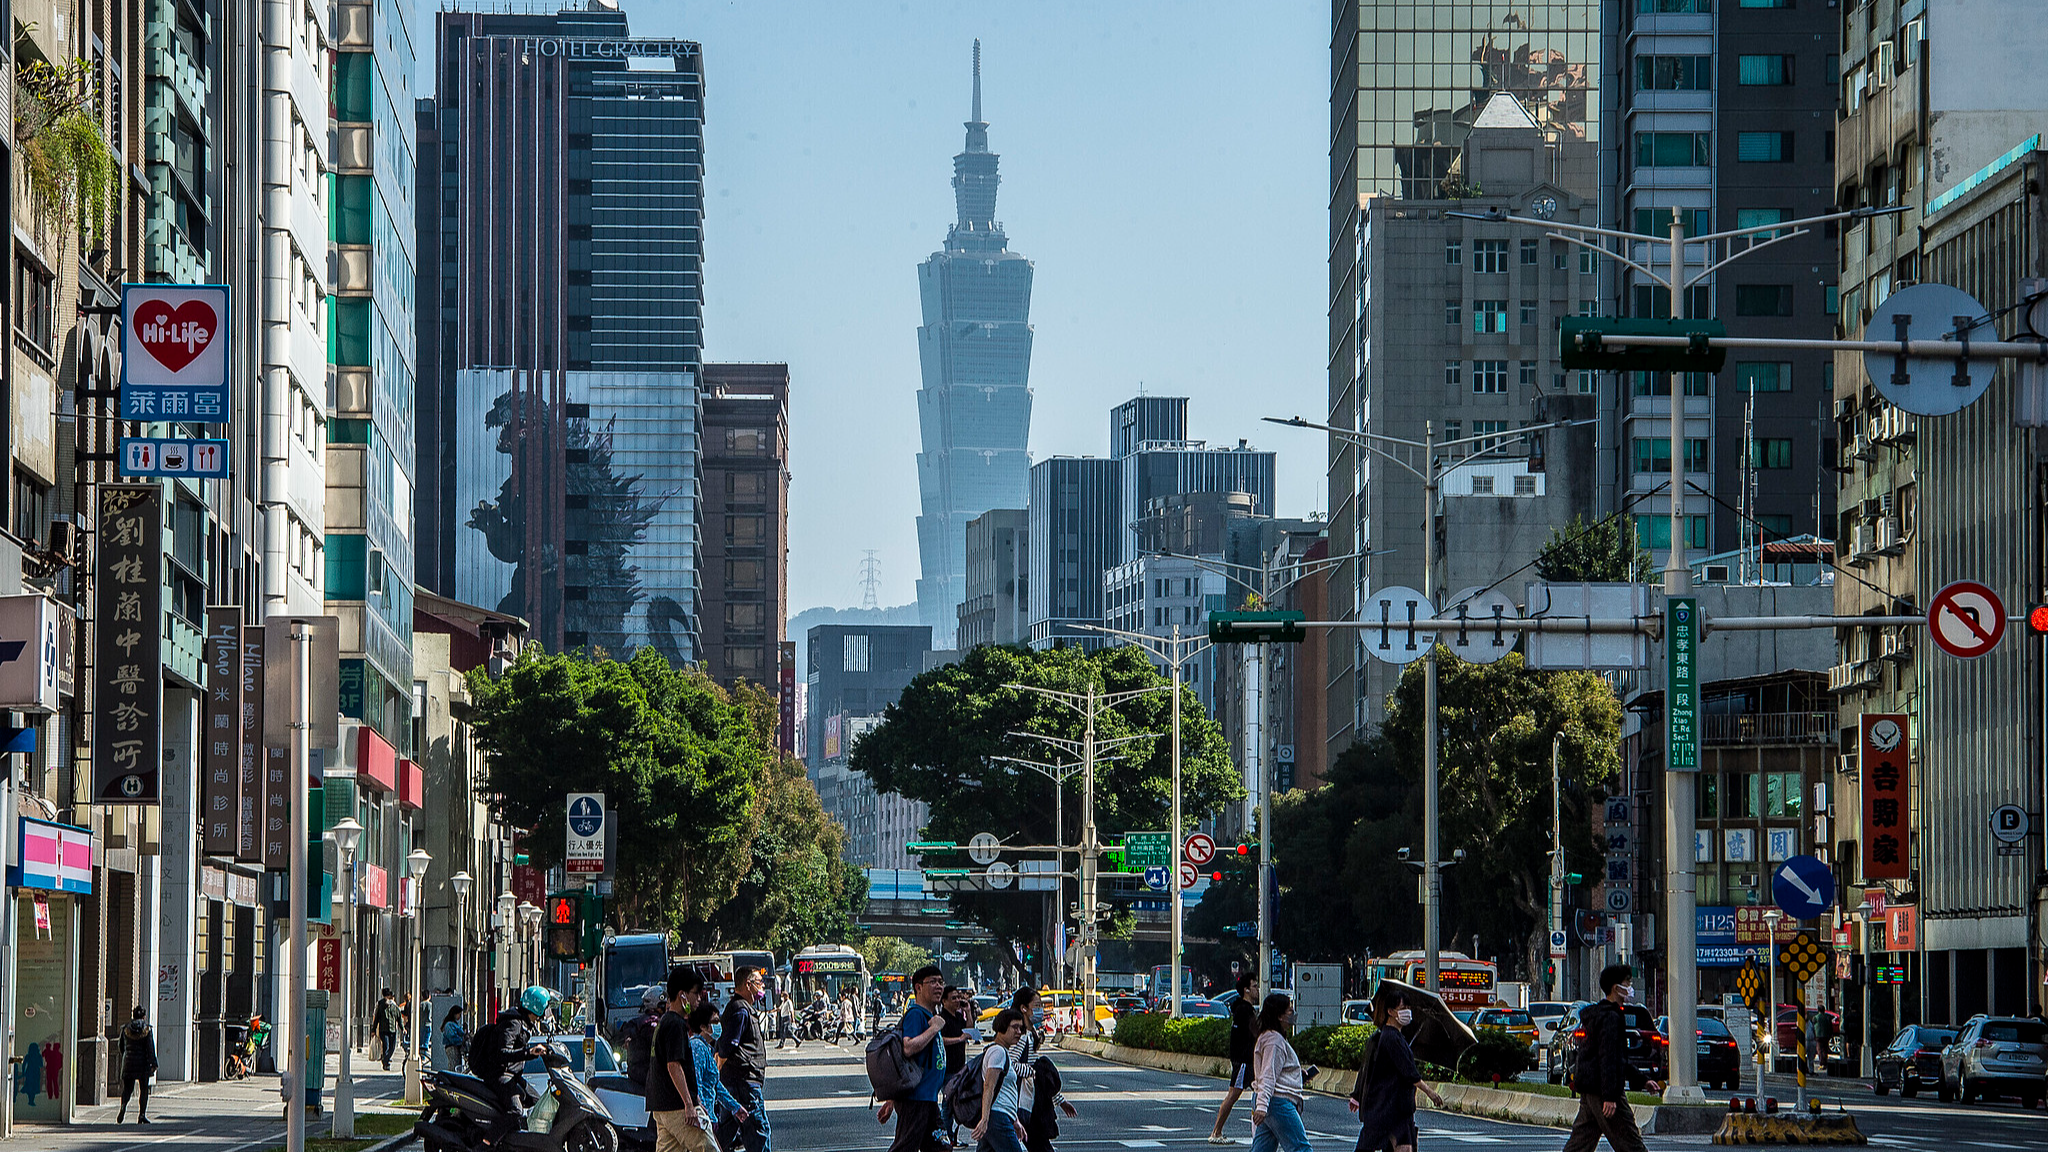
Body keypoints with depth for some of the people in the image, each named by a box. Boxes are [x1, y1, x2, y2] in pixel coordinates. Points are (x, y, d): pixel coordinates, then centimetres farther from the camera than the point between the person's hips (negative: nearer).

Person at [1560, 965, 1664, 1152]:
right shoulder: (1610, 1017, -13)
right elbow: (1607, 1059, -20)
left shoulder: (1598, 1015, 20)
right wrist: (1610, 1096, -24)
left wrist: (1642, 1080, 30)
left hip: (1588, 1091, 10)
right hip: (1601, 1088, -10)